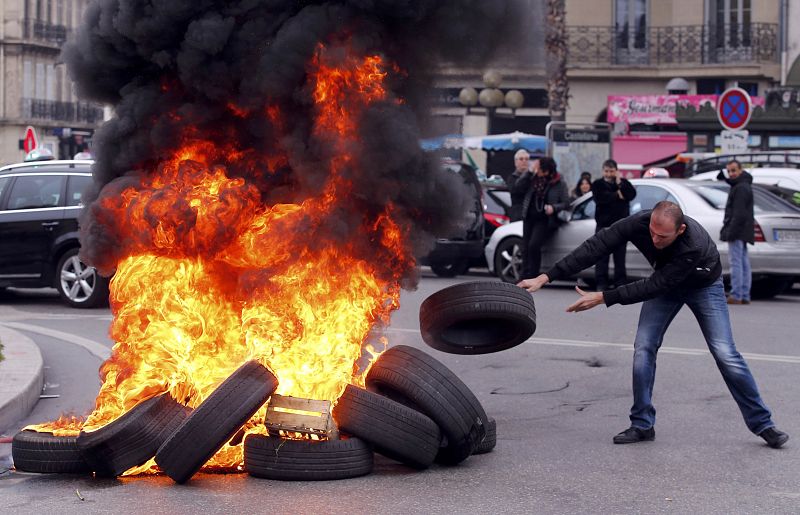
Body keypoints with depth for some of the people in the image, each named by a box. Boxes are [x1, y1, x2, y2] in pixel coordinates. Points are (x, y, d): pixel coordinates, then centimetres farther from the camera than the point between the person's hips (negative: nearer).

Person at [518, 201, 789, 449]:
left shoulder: (695, 245, -42)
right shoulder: (638, 223, -31)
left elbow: (655, 285, -37)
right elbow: (594, 247, -32)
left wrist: (603, 298, -38)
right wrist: (545, 277, -37)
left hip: (703, 285, -4)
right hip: (666, 283, 4)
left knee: (725, 354, -11)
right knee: (643, 347, -9)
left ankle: (761, 423, 2)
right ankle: (642, 425, 1)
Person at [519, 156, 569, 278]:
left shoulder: (559, 184, -6)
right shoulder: (533, 179, 5)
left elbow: (566, 203, -4)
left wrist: (553, 207, -21)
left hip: (544, 220, -5)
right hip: (529, 218, 5)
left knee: (534, 245, -20)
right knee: (525, 247, 3)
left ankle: (533, 275, -10)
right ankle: (524, 275, 10)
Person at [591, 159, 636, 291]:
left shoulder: (623, 183, 12)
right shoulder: (598, 184, 6)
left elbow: (631, 194, -6)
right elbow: (600, 198, -14)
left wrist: (619, 183, -11)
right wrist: (617, 196, -9)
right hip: (603, 224, -1)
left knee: (620, 257, 4)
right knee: (602, 257, -3)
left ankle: (620, 284, 8)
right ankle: (601, 284, 0)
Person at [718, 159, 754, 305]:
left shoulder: (741, 188, -15)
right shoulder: (744, 186, 18)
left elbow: (739, 214, -22)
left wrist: (731, 232, -24)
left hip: (737, 231, -11)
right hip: (742, 232, 11)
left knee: (736, 263, -11)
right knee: (744, 263, 10)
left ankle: (736, 296, -13)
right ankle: (744, 296, 13)